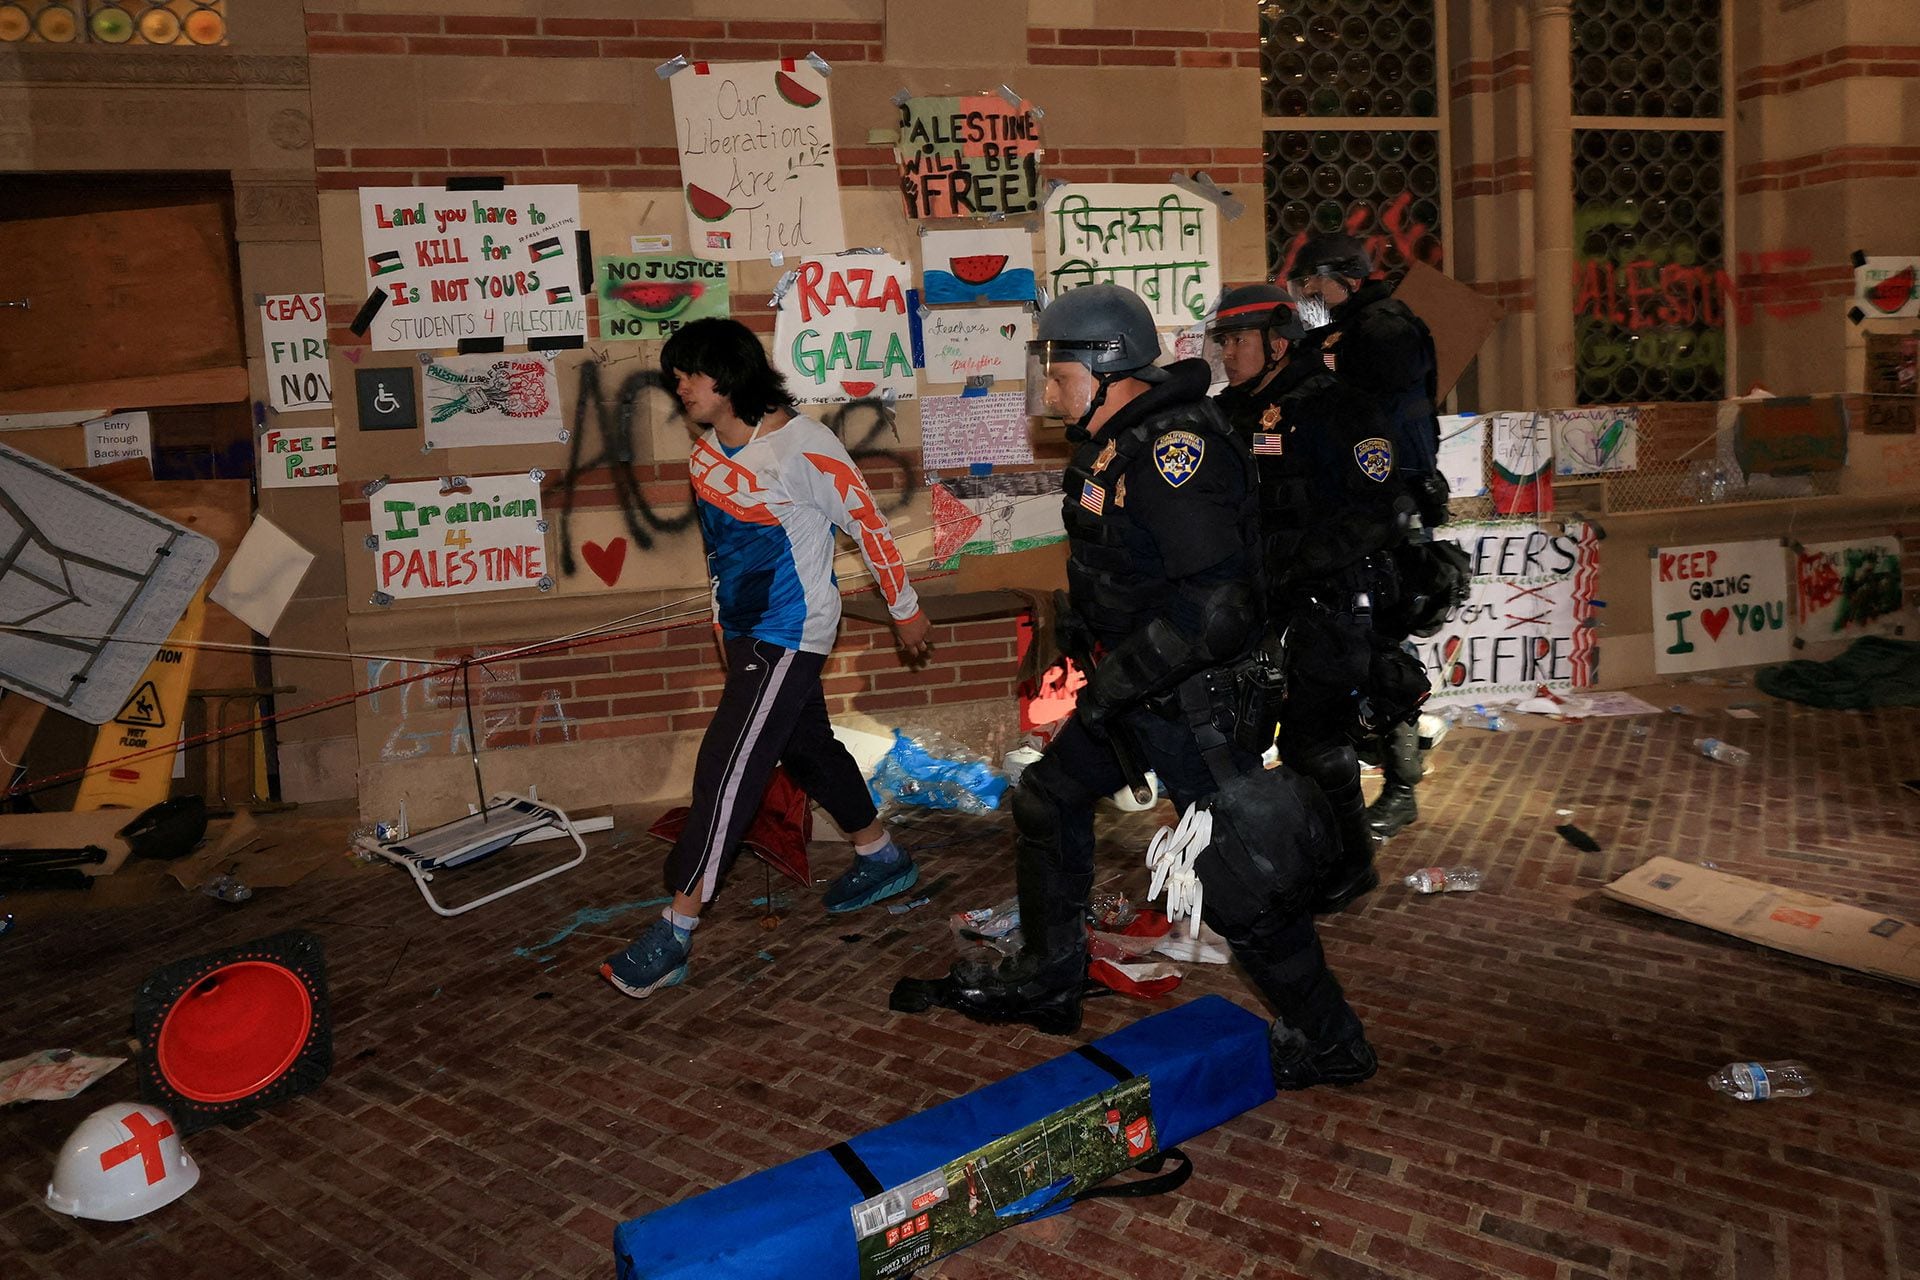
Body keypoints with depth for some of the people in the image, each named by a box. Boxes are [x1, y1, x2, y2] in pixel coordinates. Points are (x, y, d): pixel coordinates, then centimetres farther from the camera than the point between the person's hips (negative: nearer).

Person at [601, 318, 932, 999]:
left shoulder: (802, 447, -18)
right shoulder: (704, 455, 5)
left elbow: (867, 522, -10)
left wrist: (904, 609, -2)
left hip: (790, 635, -8)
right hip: (742, 630, 8)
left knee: (726, 770, -11)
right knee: (808, 746, 19)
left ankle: (674, 932, -6)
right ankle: (882, 857, 39)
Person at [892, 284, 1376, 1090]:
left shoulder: (1175, 446, -24)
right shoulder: (1113, 447, 7)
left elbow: (1219, 606, -30)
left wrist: (1114, 683, -24)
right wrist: (1080, 645, 14)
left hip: (1193, 701, -10)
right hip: (1133, 690, 10)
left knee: (1246, 881, -2)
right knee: (1048, 802, 20)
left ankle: (1328, 1045, 16)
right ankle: (1044, 980, 36)